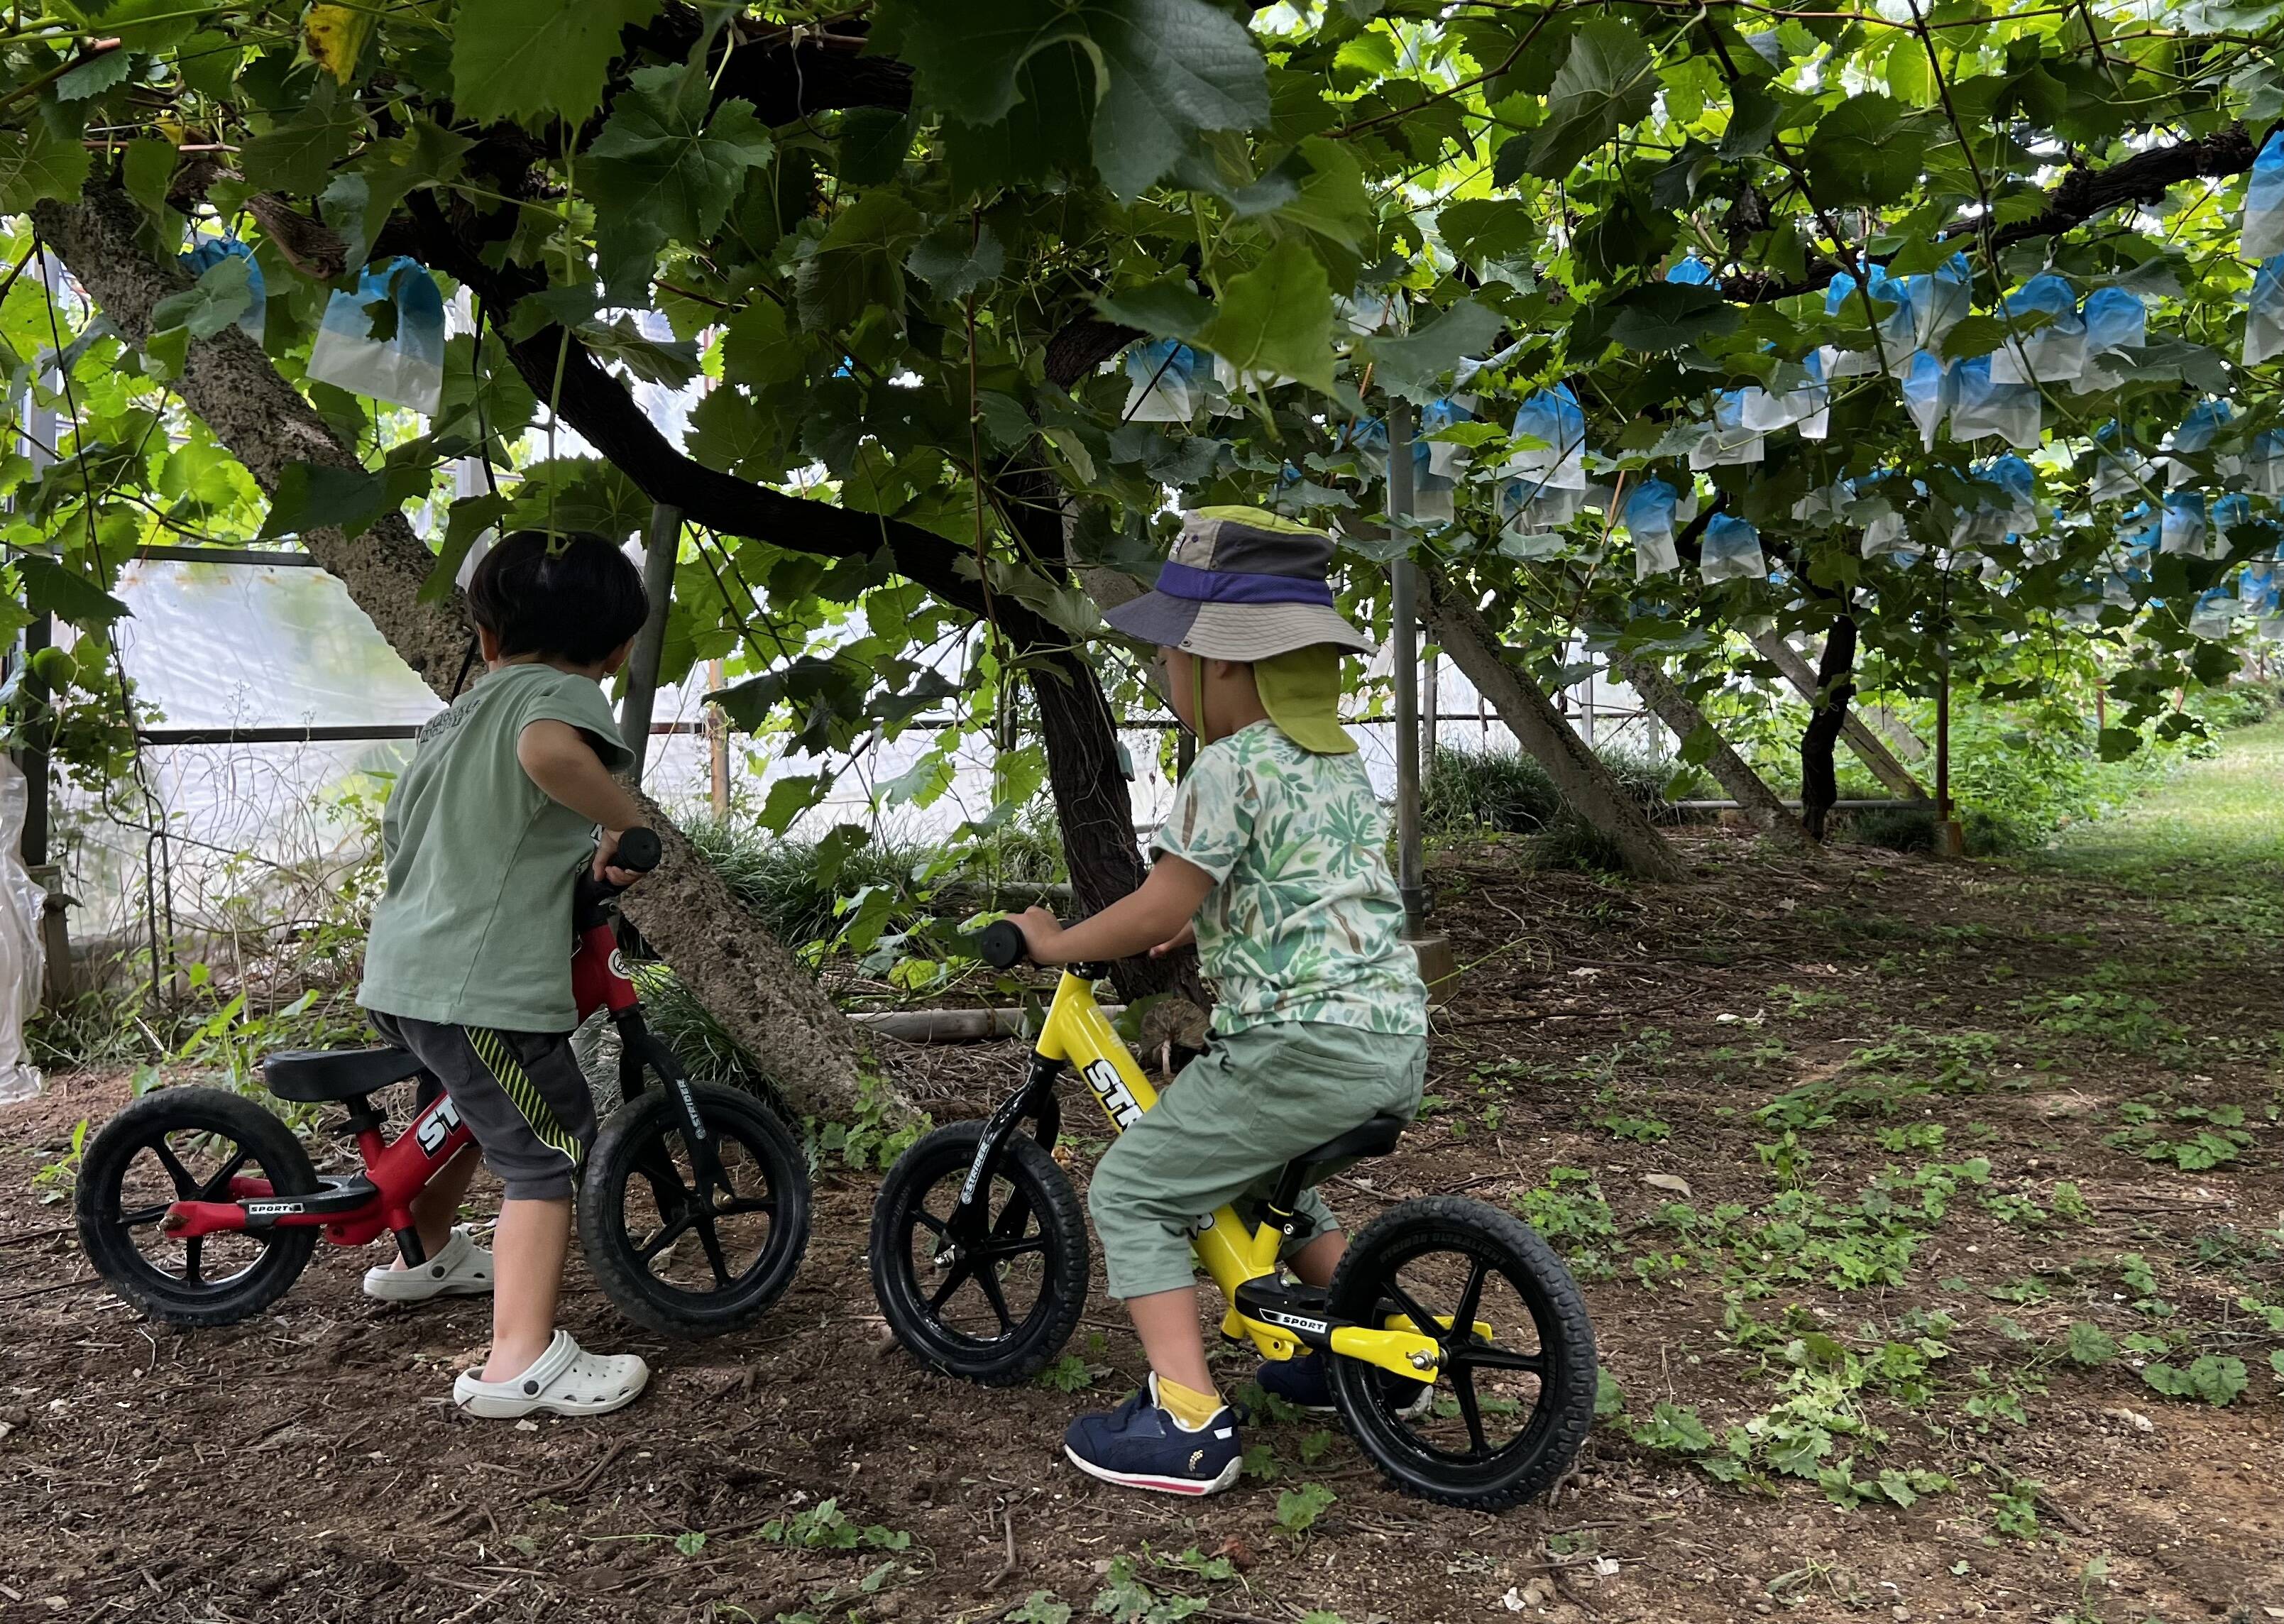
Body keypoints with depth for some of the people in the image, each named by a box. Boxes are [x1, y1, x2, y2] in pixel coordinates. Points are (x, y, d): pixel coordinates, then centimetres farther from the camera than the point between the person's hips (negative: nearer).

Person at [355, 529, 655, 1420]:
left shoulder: (458, 712, 21)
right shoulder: (561, 694, -6)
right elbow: (548, 749, -32)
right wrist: (626, 821, -17)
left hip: (400, 970, 9)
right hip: (483, 984, -9)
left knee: (480, 1107, 31)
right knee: (548, 1150, -3)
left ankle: (426, 1254, 49)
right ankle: (523, 1363, -5)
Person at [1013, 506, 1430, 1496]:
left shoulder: (1230, 765, -10)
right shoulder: (1340, 757, 17)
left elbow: (1162, 906, -11)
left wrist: (1051, 943, 3)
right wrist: (1193, 931, 32)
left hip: (1305, 1043, -9)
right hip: (1399, 1037, 9)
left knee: (1131, 1191, 2)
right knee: (1260, 1175, 32)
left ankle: (1185, 1423, -1)